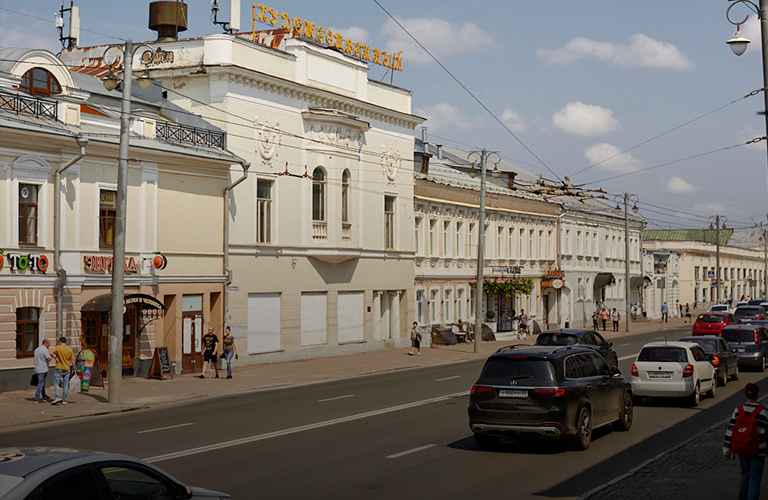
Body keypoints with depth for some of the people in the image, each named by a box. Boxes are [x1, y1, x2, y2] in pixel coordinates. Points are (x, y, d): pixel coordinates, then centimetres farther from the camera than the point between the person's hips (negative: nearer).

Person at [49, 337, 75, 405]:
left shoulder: (58, 348, -6)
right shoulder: (70, 349, 3)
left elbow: (50, 353, -21)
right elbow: (72, 360, 3)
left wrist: (55, 357, -8)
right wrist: (74, 369, 10)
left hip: (59, 368, -3)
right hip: (67, 369, 3)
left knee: (56, 383, 1)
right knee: (65, 384, 8)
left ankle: (58, 397, -16)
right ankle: (64, 400, 9)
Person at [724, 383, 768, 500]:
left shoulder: (738, 410, -5)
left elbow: (730, 430, -3)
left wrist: (726, 450, 3)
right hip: (758, 451, -3)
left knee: (745, 476, 21)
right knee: (755, 479, 3)